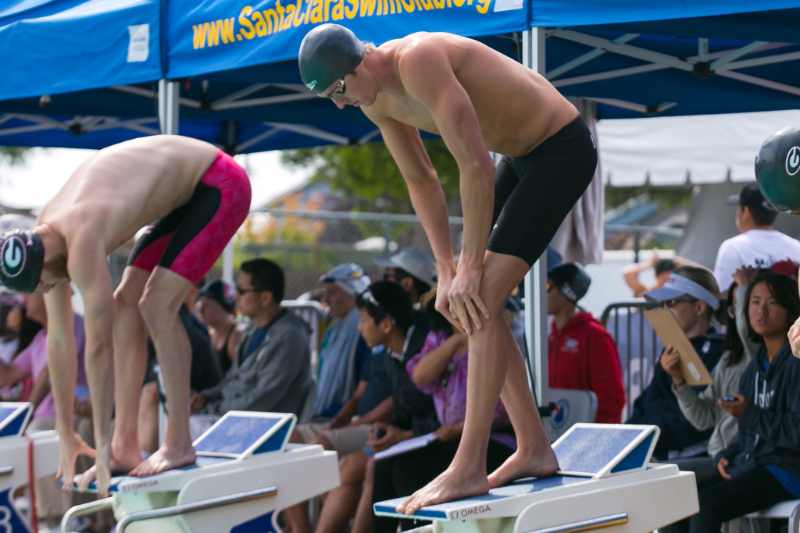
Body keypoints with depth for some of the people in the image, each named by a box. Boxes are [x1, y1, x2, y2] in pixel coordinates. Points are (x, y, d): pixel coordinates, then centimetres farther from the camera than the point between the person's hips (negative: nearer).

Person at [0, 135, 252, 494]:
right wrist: (64, 433, 4)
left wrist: (101, 442, -24)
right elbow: (59, 337, 1)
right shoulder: (44, 238, -4)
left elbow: (98, 345, -30)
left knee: (157, 307, -18)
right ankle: (126, 447, 2)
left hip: (220, 187, -9)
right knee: (125, 305, 2)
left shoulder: (80, 239, -32)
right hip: (188, 193, 9)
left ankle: (179, 444, -8)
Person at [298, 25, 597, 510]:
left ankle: (468, 468, -13)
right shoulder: (375, 98, -1)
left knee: (481, 300, -17)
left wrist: (470, 268, -24)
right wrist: (446, 270, 0)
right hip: (523, 155, 9)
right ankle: (535, 450, 10)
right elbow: (422, 182, 7)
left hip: (563, 150, -9)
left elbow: (477, 166, -30)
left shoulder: (419, 61, -30)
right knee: (462, 301, 4)